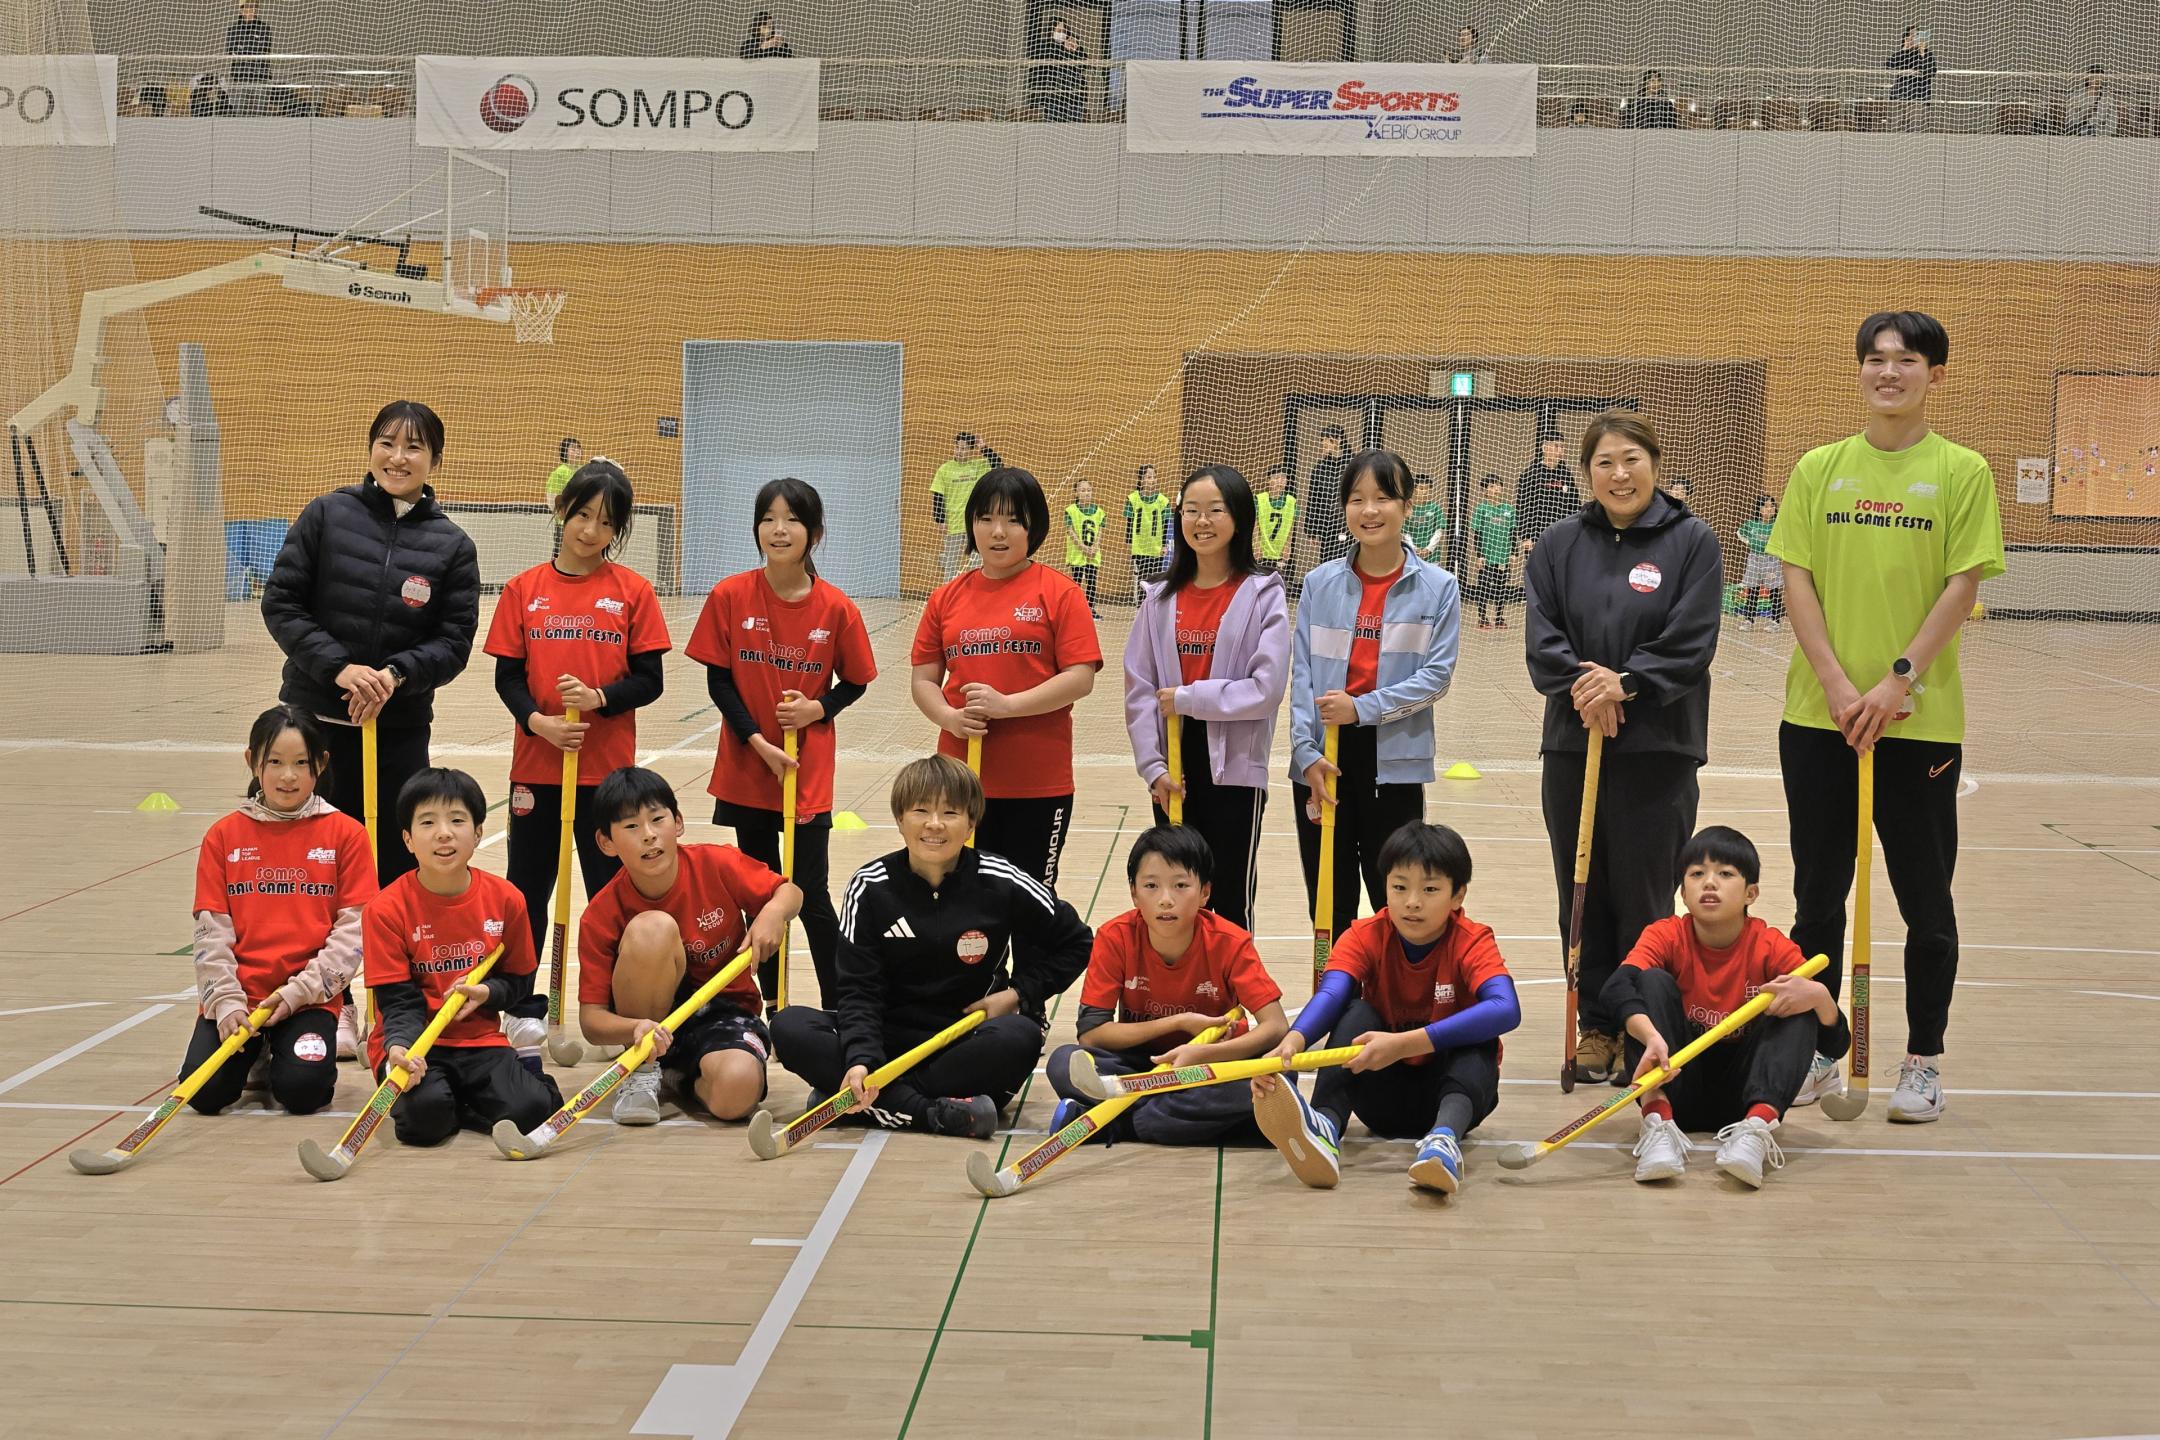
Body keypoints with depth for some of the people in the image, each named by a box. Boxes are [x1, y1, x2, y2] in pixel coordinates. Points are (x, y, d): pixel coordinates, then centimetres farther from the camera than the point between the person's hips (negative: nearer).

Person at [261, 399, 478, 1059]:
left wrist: (396, 673, -18)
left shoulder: (452, 545, 0)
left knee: (398, 869, 2)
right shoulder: (327, 515, -1)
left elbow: (455, 640, -1)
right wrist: (339, 666, -15)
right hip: (314, 717, 0)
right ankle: (332, 1005, 16)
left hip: (400, 729, 0)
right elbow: (280, 603, -3)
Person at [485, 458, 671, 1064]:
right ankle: (522, 1008, 20)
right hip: (536, 764, 1)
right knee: (528, 889, 9)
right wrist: (536, 720, -15)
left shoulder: (633, 590, 0)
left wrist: (599, 698, -18)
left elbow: (649, 681, -1)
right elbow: (507, 677, 2)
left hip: (608, 767, -1)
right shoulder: (524, 589, 3)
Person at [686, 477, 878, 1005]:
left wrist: (817, 709, -15)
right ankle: (771, 1003, 24)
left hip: (809, 773, -2)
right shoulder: (730, 596, -6)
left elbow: (854, 683, 4)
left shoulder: (836, 608, -7)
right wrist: (759, 743, -13)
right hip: (748, 768, 2)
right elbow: (718, 681, -3)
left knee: (811, 894, -1)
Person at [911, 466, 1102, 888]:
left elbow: (1081, 678, -10)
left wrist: (1007, 705, -18)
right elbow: (923, 681, 9)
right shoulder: (947, 598, 8)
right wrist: (949, 718, -12)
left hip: (1039, 782, -3)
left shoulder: (1060, 593, -4)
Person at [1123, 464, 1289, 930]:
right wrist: (1153, 767, -5)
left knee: (1231, 900, 4)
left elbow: (1267, 689, -13)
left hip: (1234, 769, -4)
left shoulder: (1262, 596, -6)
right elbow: (1138, 690, 4)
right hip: (1173, 772, 4)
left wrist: (1187, 698, -13)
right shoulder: (1161, 599, 7)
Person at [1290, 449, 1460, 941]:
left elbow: (1436, 675, -6)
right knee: (1329, 904, 9)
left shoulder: (1437, 587, -1)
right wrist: (1306, 751, -9)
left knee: (1396, 900, 3)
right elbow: (1302, 673, 1)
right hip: (1323, 759, 2)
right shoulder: (1320, 583, 4)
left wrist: (1363, 708, -15)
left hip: (1395, 761, -2)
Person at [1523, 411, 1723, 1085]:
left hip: (1657, 749, -3)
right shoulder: (1560, 545, 9)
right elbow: (1541, 638, 1)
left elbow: (1690, 644, -8)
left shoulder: (1693, 542, 0)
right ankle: (1596, 1025, 19)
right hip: (1573, 742, 3)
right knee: (1583, 893, 8)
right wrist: (1581, 683, -16)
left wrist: (1624, 682, -19)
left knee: (1644, 897, 1)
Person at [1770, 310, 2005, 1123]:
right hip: (1820, 715, 2)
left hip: (1920, 719, -2)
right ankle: (1816, 1054, 21)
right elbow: (1796, 577, 2)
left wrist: (1898, 680, -14)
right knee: (1817, 895, 9)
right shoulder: (1818, 468, 6)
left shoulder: (1962, 473, -1)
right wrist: (1835, 682, -10)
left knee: (1926, 902, 5)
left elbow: (1962, 585, -6)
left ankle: (1923, 1064, 16)